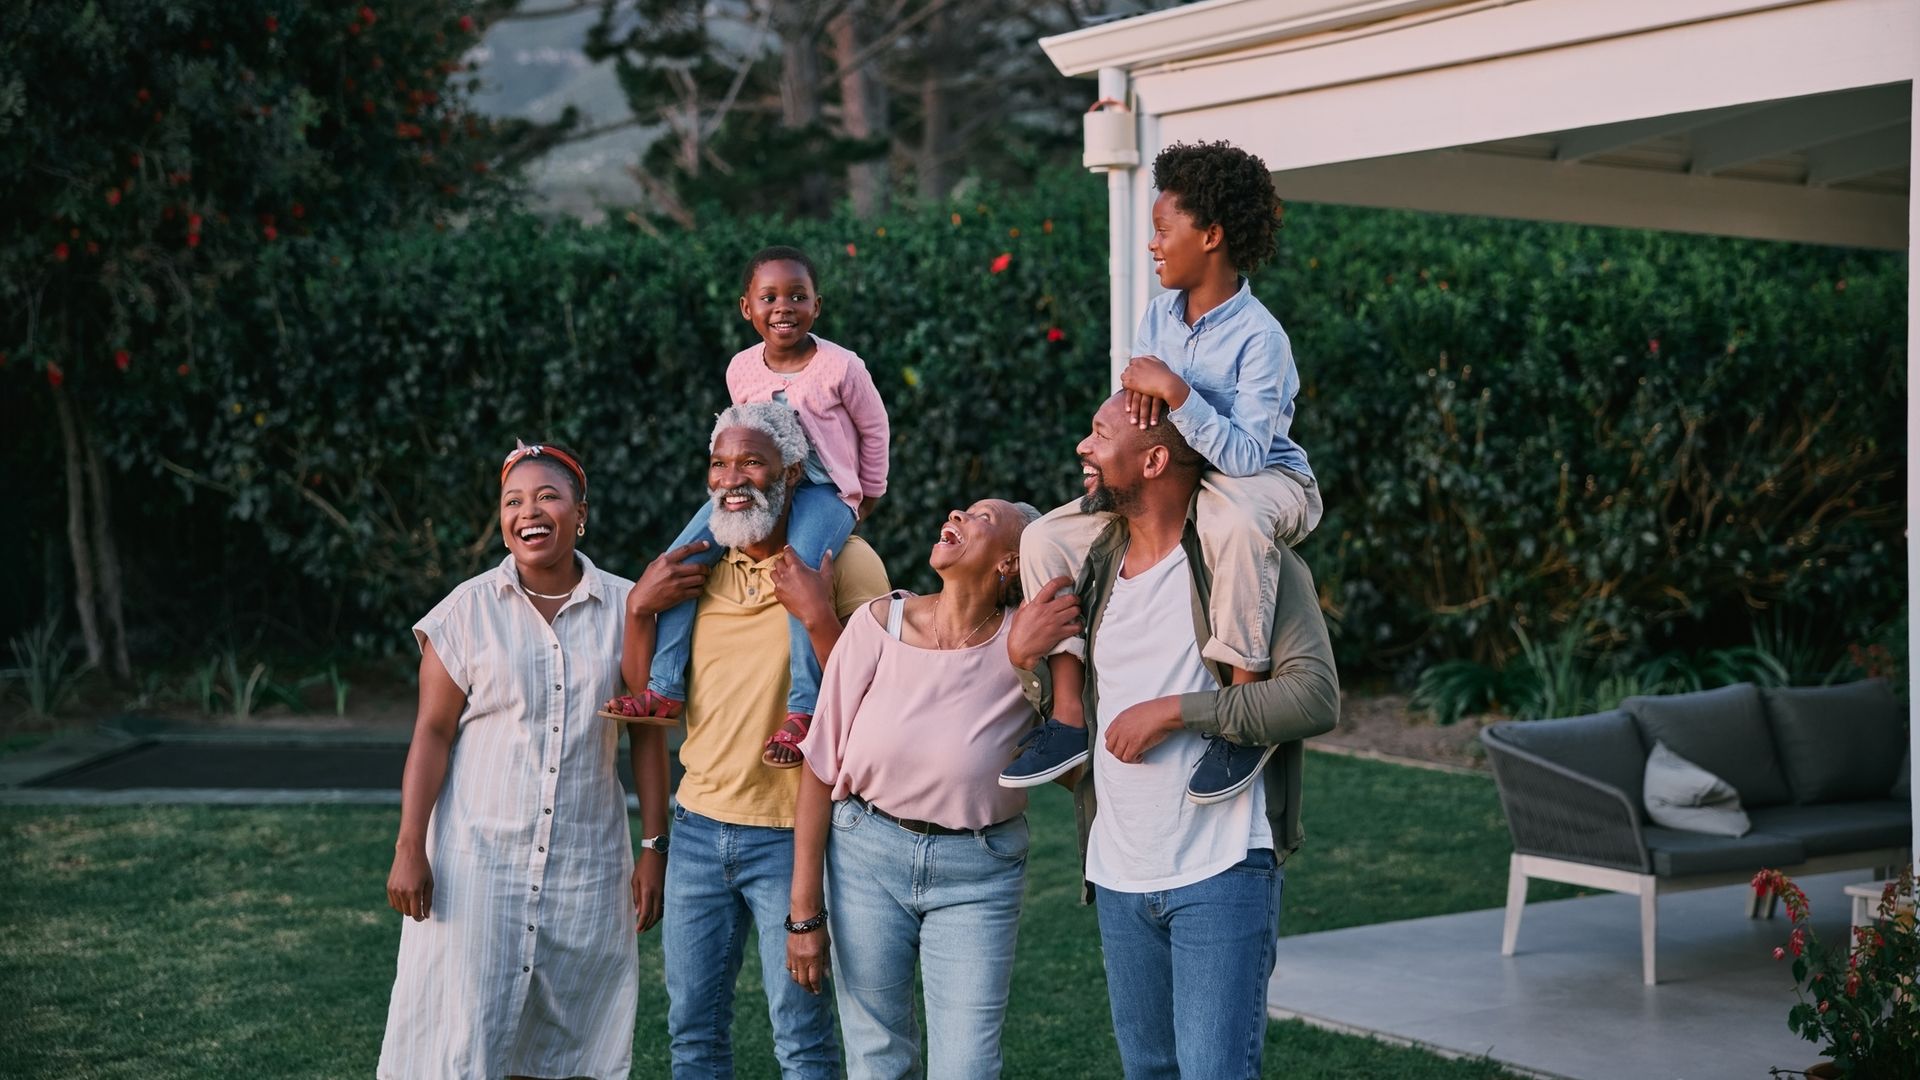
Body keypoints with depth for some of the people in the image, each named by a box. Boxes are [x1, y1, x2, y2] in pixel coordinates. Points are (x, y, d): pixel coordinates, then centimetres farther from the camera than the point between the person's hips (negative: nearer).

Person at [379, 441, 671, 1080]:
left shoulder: (626, 610, 2)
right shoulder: (468, 609, -1)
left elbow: (647, 735, 5)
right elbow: (432, 734, -2)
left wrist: (654, 848, 2)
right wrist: (410, 847, -7)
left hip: (587, 863, 2)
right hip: (479, 855, -1)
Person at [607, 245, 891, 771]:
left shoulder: (840, 367, -9)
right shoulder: (741, 369, 5)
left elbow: (873, 430, 5)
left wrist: (867, 498, 10)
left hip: (824, 491, -5)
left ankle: (802, 709, -28)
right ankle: (665, 687, -8)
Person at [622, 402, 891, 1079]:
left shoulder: (844, 562, -7)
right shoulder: (697, 568, 9)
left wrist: (817, 615, -23)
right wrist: (641, 609, -3)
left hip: (792, 834, -5)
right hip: (698, 824, 5)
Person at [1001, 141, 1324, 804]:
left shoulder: (1258, 337, -20)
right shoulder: (1159, 315, 2)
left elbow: (1247, 457, -30)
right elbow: (1128, 422, 8)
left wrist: (1176, 393, -34)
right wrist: (1138, 387, -15)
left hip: (1267, 482, -7)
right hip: (1168, 480, 7)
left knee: (1235, 522, -45)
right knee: (1047, 537, -9)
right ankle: (1068, 717, -10)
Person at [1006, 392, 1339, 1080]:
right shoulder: (1093, 568, 10)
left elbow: (1316, 698, -20)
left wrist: (1175, 711, -20)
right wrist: (1024, 656, -3)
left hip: (1220, 874, -7)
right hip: (1118, 876, 7)